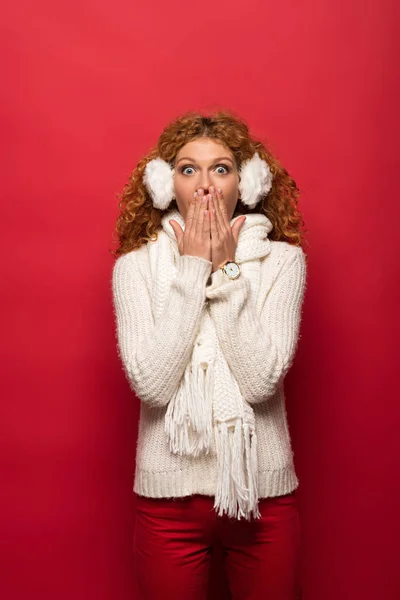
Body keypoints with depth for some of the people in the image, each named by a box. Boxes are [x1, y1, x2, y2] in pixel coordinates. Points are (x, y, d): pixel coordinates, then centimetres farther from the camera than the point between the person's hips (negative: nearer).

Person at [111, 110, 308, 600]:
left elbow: (261, 380, -16)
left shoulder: (283, 260, -5)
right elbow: (151, 384, -17)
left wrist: (226, 270, -16)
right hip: (169, 491, 0)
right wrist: (194, 267, -16)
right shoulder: (136, 265, -4)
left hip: (264, 489, 1)